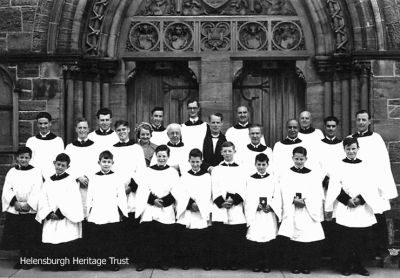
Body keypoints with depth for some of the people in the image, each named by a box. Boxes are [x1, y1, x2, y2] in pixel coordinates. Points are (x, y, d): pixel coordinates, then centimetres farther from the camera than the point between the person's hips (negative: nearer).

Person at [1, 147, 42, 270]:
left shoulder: (36, 172, 2)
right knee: (17, 236, 5)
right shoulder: (12, 172, 9)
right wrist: (15, 202, -13)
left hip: (31, 210, -2)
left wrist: (29, 204, -16)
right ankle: (21, 258, 17)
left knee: (30, 237, 0)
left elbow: (37, 191, -5)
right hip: (14, 210, 2)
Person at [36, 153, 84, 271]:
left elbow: (73, 201, -9)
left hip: (67, 222, -4)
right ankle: (54, 267, 15)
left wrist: (60, 213, -13)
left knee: (68, 247, -7)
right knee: (50, 247, 2)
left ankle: (68, 266, 5)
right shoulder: (48, 182, 12)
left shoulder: (71, 181, -2)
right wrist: (49, 213, -9)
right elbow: (43, 201, 7)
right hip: (51, 221, 4)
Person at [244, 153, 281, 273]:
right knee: (254, 238, -4)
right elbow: (248, 199, 0)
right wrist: (257, 206, -15)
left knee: (268, 239, 0)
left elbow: (277, 197, 3)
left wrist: (270, 206, -12)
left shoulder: (272, 179, 6)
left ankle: (267, 264, 13)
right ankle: (255, 264, 10)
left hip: (269, 215, 1)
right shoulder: (250, 179, 4)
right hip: (254, 215, -1)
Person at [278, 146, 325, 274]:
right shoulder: (287, 175, 8)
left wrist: (305, 201, -13)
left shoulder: (312, 175, 9)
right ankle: (295, 266, 10)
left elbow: (317, 195, 2)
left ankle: (307, 266, 11)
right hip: (292, 213, 0)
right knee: (294, 240, -4)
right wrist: (294, 200, -17)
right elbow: (285, 194, 0)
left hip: (309, 213, 1)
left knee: (310, 239, -5)